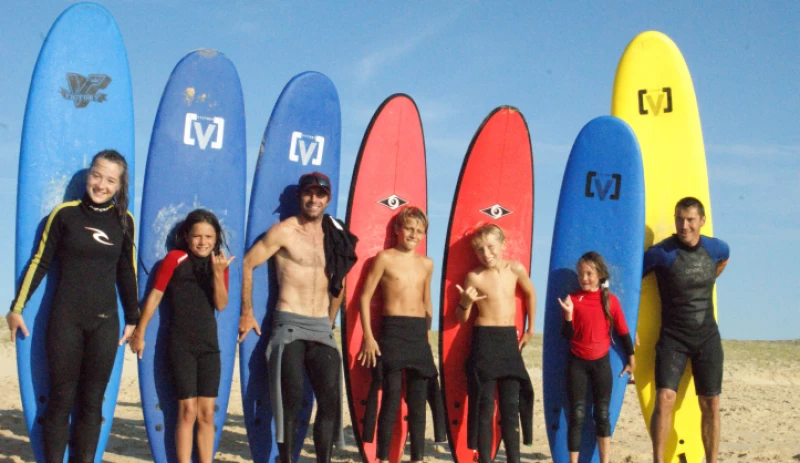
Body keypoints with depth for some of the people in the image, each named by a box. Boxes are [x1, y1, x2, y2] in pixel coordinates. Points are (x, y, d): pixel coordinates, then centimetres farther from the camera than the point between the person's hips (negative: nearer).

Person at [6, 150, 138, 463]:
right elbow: (39, 263, 1)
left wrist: (133, 319, 14)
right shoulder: (66, 213, -3)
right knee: (61, 399, 1)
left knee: (92, 402, 6)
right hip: (65, 319, -2)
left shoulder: (123, 220, 4)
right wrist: (17, 307, 1)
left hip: (105, 323, 2)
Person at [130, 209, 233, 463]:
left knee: (207, 413, 4)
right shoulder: (175, 258, -2)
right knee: (188, 411, -6)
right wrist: (139, 333, 1)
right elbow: (155, 295, 0)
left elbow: (221, 304, -2)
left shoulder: (219, 263, 8)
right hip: (181, 344, -3)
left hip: (209, 344, 4)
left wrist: (218, 273, -16)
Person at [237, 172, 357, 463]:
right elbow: (247, 264, -4)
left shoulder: (336, 237, 13)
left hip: (322, 328, 5)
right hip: (289, 324, -4)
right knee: (291, 400, -9)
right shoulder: (285, 231, -2)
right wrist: (247, 314, -5)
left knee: (330, 399, -2)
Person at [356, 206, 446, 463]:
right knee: (392, 396, -6)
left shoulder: (427, 263, 13)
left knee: (418, 399, 6)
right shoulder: (385, 258, -1)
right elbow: (365, 297, -2)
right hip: (393, 331, -4)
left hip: (419, 333, 5)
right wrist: (368, 337, -8)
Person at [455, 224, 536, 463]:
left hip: (510, 340, 3)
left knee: (511, 405, 7)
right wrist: (465, 302, -22)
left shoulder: (515, 269, 2)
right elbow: (462, 318, -1)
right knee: (485, 405, -1)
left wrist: (530, 329, 22)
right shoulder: (474, 276, -6)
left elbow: (530, 293, 21)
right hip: (485, 340, -3)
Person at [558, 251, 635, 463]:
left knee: (602, 414, 5)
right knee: (577, 415, 1)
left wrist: (631, 359, 9)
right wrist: (568, 314, -23)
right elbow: (567, 334, -7)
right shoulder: (573, 299, -3)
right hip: (577, 363, -1)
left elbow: (623, 332, 6)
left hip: (601, 362, 1)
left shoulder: (611, 300, -1)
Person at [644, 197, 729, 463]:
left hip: (707, 337, 4)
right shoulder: (661, 253, -14)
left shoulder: (717, 249, 0)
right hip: (673, 338, -4)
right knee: (664, 398, -17)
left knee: (710, 405, 5)